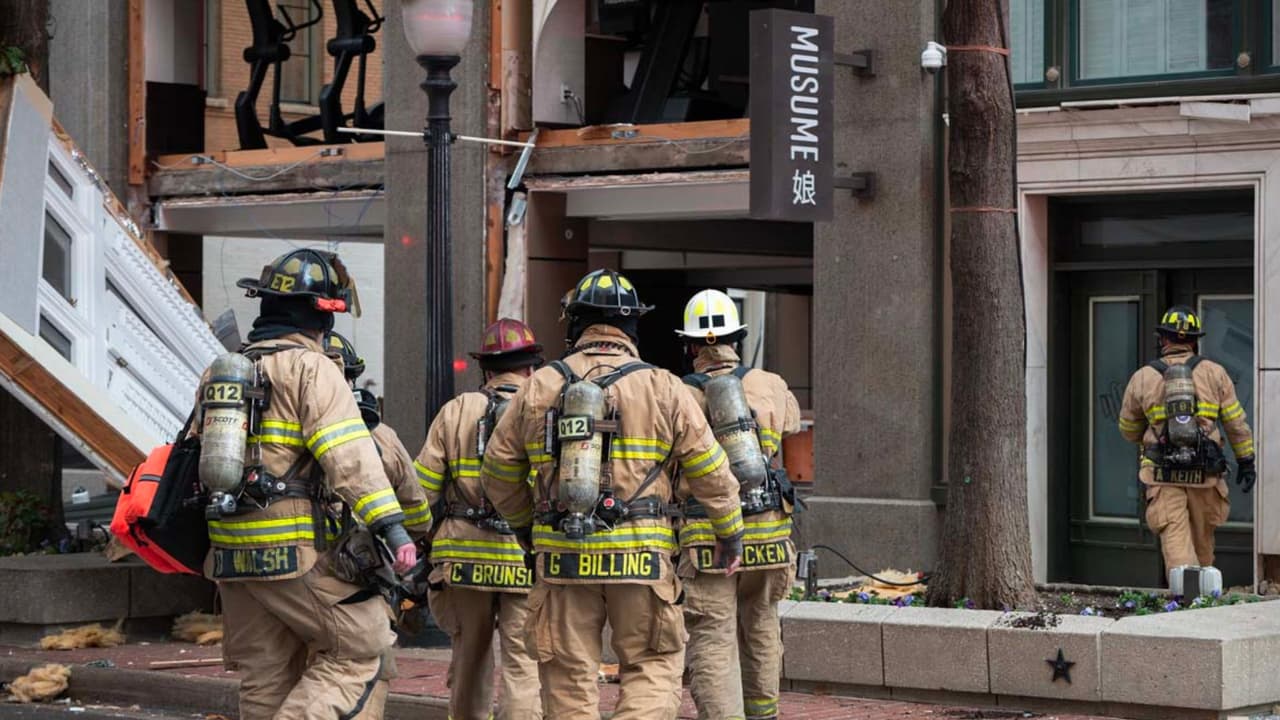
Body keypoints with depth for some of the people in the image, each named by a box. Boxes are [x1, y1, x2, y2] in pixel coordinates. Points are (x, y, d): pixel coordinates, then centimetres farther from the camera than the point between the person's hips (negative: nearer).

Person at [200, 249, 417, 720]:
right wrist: (391, 527, -24)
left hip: (231, 553, 8)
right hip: (298, 556, -8)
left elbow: (198, 457, 22)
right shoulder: (312, 369, -7)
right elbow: (349, 456, -19)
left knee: (264, 681, 12)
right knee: (358, 650, 3)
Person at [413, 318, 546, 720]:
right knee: (523, 665, -3)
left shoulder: (455, 412, 6)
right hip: (528, 561, -2)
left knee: (469, 659, 17)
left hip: (464, 557, 2)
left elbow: (421, 489, 3)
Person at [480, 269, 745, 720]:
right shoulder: (664, 389, 0)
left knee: (570, 678, 9)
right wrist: (730, 535, 17)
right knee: (654, 666, 8)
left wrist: (524, 525, 31)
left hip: (561, 554, 2)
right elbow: (711, 472, 2)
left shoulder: (539, 388, 5)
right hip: (640, 557, -2)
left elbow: (498, 472, 13)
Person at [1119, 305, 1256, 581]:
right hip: (1205, 473, 1)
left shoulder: (1142, 378, 3)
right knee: (1202, 538, 17)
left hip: (1163, 475, -1)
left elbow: (1128, 430, 14)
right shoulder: (1214, 373, 3)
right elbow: (1237, 423, 5)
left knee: (1175, 538, -6)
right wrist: (1246, 462, 14)